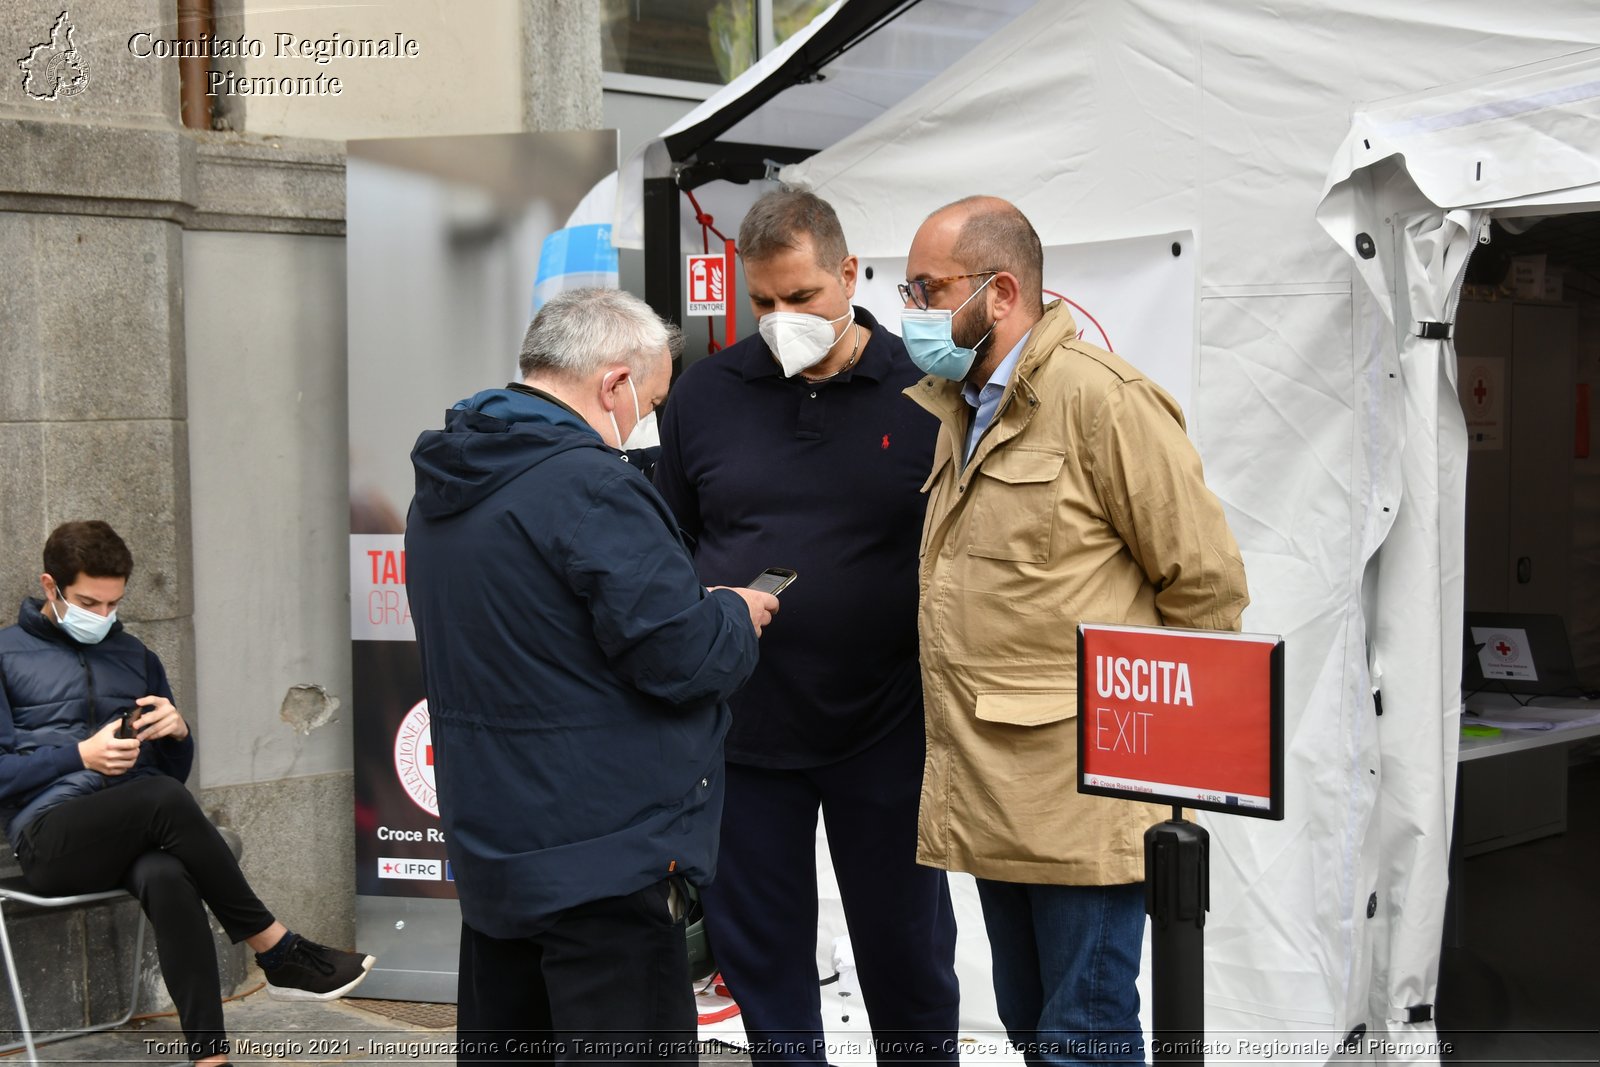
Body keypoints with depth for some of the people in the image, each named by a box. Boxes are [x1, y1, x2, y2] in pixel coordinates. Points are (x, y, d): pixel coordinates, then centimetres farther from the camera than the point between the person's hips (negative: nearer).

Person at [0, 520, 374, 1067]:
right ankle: (278, 952, -26)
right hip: (52, 838, -3)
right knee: (163, 797, -36)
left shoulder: (134, 656, 20)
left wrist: (178, 732, -2)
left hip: (136, 831, 3)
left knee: (168, 878, -36)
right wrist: (80, 755, -13)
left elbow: (175, 770, 20)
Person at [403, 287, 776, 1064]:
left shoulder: (445, 486, 9)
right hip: (601, 855, -9)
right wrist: (736, 616, 0)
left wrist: (701, 609, 12)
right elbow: (680, 657, -22)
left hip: (489, 845, 9)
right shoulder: (588, 484, -20)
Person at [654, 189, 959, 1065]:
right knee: (759, 950, 13)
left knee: (906, 946, 12)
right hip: (741, 724, 2)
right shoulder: (705, 394, 3)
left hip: (887, 730, -2)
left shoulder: (925, 392, -4)